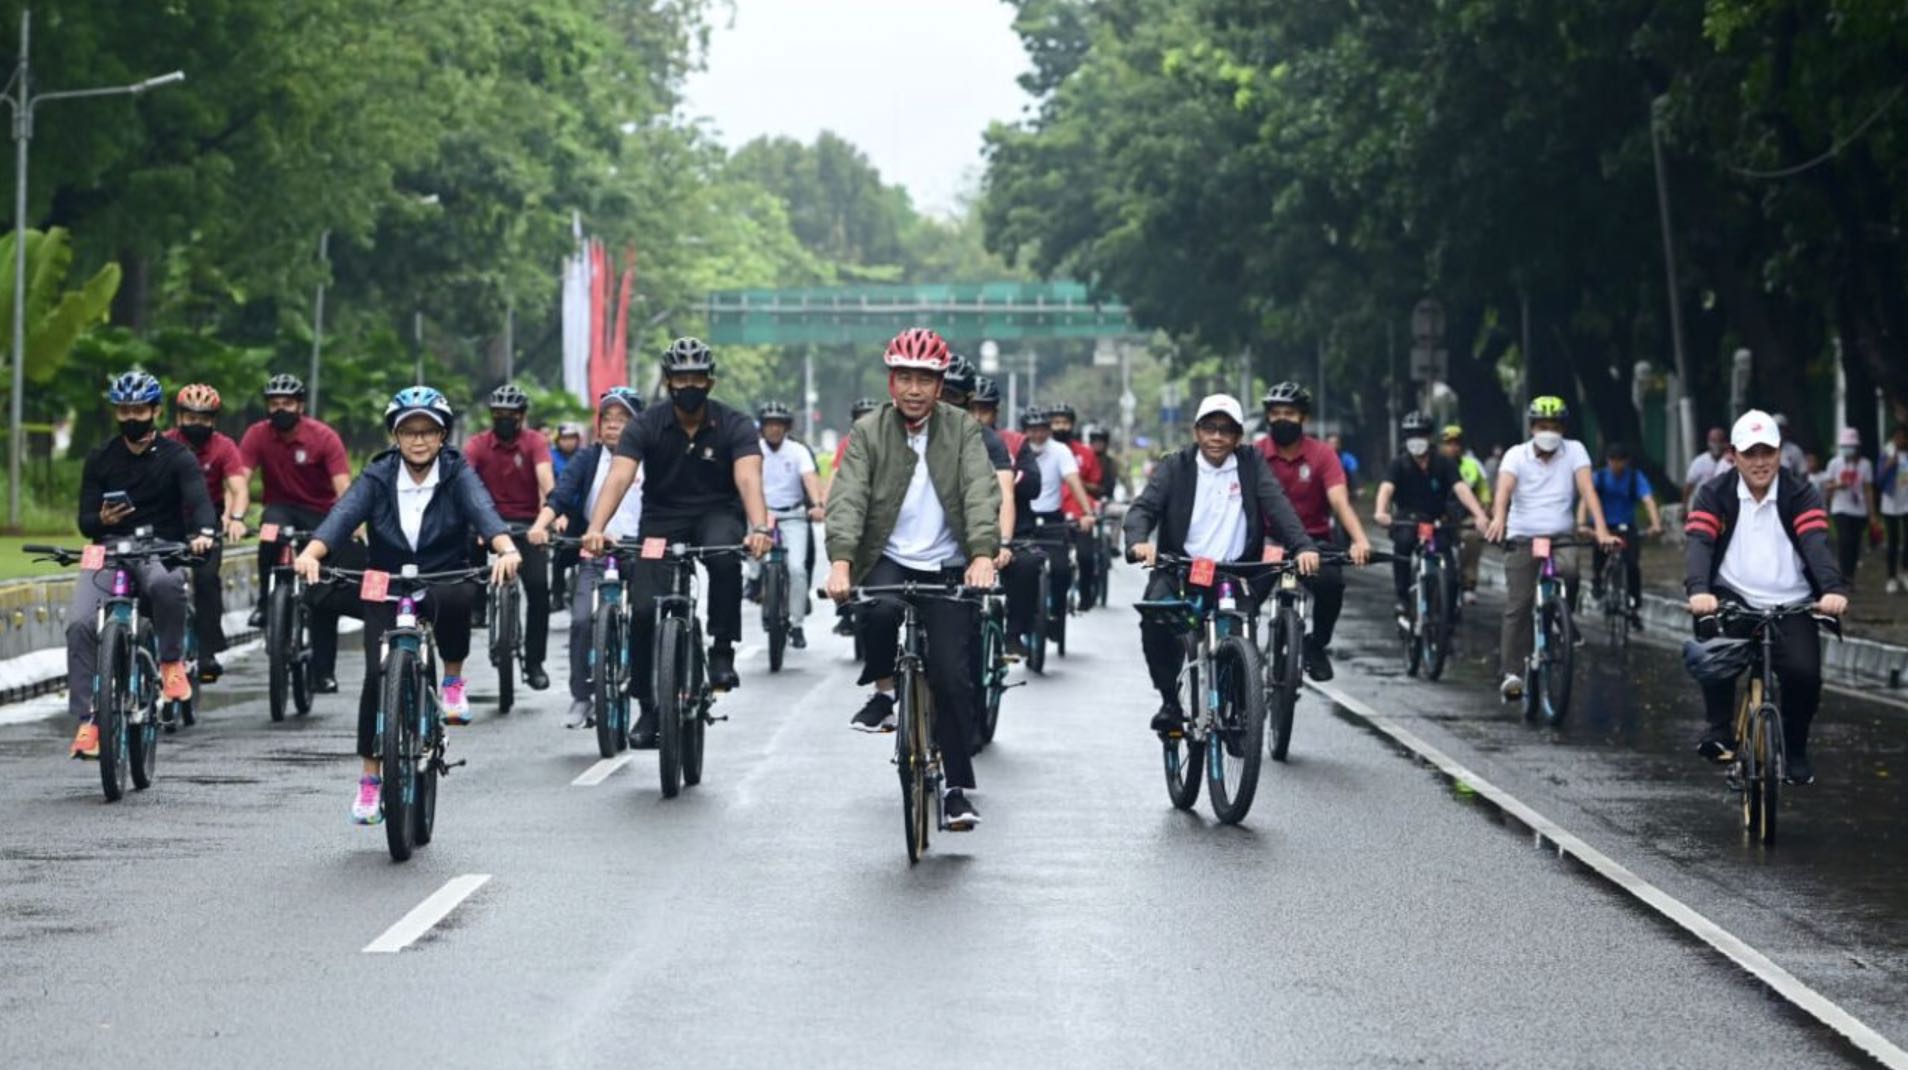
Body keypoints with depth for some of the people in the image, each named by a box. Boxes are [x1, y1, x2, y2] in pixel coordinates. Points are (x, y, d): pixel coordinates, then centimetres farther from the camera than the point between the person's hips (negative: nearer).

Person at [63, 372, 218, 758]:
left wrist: (204, 532, -38)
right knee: (80, 624, -24)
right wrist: (102, 519, -19)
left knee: (166, 583, -40)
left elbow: (199, 500, -15)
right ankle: (86, 721, -19)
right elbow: (85, 523, 7)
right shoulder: (100, 459, 9)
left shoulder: (176, 457, 1)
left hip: (162, 551, -2)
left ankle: (172, 661, -16)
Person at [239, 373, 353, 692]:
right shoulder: (258, 435, -12)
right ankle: (265, 603, -20)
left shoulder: (324, 437, -16)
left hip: (320, 513, -1)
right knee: (272, 528, -37)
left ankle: (324, 672, 0)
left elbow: (343, 486, -25)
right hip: (281, 507, 1)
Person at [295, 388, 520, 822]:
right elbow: (344, 515, -19)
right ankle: (369, 779, 1)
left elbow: (483, 511, -22)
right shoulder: (378, 477, -3)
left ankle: (453, 681, -11)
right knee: (378, 674, -13)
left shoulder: (457, 474, -4)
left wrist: (506, 549, -45)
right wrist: (310, 554, -39)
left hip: (446, 582, -1)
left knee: (453, 598, -37)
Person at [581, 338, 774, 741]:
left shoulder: (734, 425, -12)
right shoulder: (646, 426, -11)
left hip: (717, 515, -1)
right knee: (644, 609, -14)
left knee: (724, 554, -37)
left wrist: (759, 528, -47)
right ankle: (647, 706, 5)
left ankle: (722, 651, -20)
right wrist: (595, 530, -41)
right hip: (662, 520, 1)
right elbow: (618, 478, -23)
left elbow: (748, 479, -27)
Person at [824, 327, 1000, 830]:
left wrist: (982, 555, -27)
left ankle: (958, 786, 4)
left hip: (948, 569, 0)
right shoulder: (869, 432, 2)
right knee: (880, 610, -35)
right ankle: (883, 691, -6)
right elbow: (847, 497, -9)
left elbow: (981, 494, -10)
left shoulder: (963, 430, 3)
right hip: (889, 561, 0)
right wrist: (841, 562, -26)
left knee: (953, 676, -8)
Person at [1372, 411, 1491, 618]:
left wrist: (1479, 515, -38)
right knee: (1403, 541, -34)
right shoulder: (1399, 464, -7)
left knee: (1449, 571, -13)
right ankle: (1402, 597, -22)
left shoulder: (1443, 463, -7)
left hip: (1438, 522, 1)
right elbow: (1386, 488, -24)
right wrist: (1380, 512, -46)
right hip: (1409, 521, -1)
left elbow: (1461, 488, -21)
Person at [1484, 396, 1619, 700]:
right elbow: (1505, 486, -20)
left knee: (1569, 570, -31)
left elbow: (1587, 489, -12)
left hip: (1561, 537, 0)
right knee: (1518, 605, -6)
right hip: (1522, 537, 0)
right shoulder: (1517, 455, -2)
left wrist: (1601, 529, -26)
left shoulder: (1574, 451, 0)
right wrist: (1498, 517, -41)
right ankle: (1512, 673, -3)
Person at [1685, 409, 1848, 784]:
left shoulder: (1801, 495, -1)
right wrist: (1699, 590, -35)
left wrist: (1834, 588, -36)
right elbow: (1698, 542, -15)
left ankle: (1796, 751, 10)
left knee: (1805, 673, -20)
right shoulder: (1715, 494, 0)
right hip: (1734, 598, -1)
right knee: (1712, 625, -34)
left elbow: (1816, 542, -16)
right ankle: (1718, 731, -22)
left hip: (1791, 605, 1)